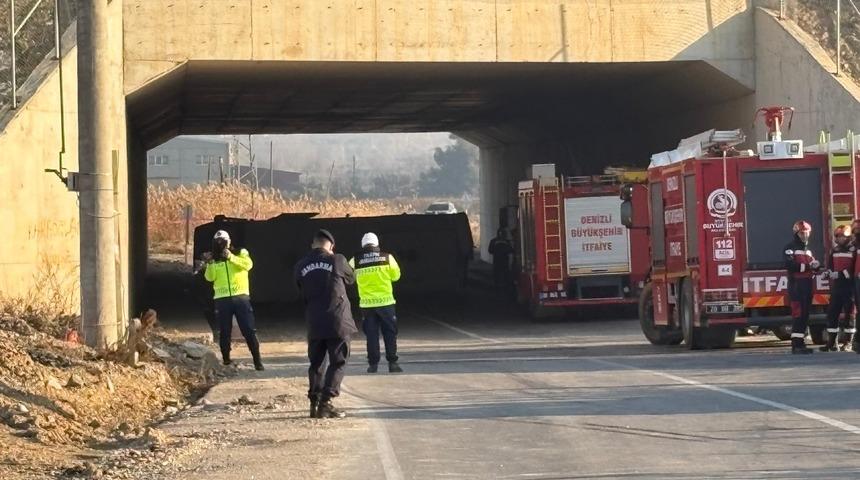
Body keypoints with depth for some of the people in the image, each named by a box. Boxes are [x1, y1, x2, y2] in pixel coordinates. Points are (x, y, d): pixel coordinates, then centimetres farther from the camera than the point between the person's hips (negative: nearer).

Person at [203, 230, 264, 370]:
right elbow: (209, 277, -3)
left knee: (249, 330, -3)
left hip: (240, 297, -2)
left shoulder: (240, 253, 6)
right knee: (224, 332, 4)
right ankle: (226, 361, 14)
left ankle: (257, 360, 2)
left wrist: (231, 257, -24)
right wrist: (210, 265, -21)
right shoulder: (214, 259, 11)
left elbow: (248, 264, -14)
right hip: (222, 299, 2)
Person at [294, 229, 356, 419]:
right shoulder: (337, 260, -6)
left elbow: (302, 293, 11)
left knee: (316, 363, 15)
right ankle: (325, 403, -8)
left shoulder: (301, 267, 2)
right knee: (337, 363, 1)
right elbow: (350, 278, 12)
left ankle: (314, 402, 11)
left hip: (314, 323, 3)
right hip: (338, 321, -3)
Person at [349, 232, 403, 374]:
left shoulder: (355, 260, -2)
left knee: (371, 335, 8)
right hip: (386, 301, -1)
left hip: (367, 304, 1)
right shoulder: (387, 257, -2)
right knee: (390, 333, 7)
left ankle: (373, 364, 7)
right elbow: (396, 276, 9)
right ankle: (392, 363, 5)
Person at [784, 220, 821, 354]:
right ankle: (796, 344, -16)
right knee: (798, 313, -13)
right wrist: (807, 266, -22)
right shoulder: (791, 247, -5)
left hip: (807, 285, 8)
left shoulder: (808, 249, 21)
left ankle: (801, 343, 12)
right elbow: (789, 265, -19)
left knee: (805, 314, 8)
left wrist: (816, 265, -4)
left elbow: (811, 267, 20)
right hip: (796, 285, -8)